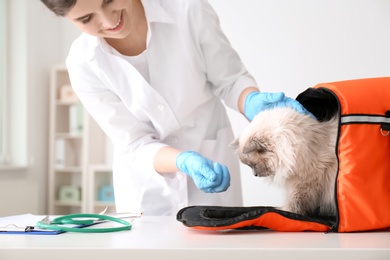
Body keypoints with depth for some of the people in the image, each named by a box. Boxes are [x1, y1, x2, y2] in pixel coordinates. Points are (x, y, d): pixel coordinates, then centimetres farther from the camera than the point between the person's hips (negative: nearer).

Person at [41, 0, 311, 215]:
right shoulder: (84, 63, -18)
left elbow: (229, 79, -10)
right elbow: (136, 145, -16)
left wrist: (254, 102, -32)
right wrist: (186, 162, -35)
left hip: (213, 162, 0)